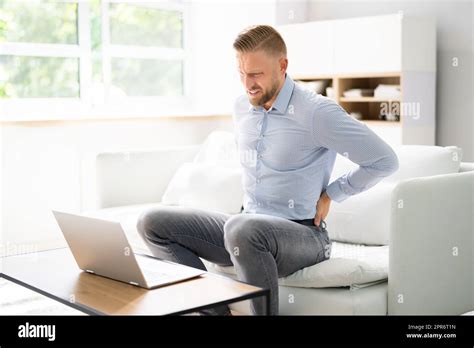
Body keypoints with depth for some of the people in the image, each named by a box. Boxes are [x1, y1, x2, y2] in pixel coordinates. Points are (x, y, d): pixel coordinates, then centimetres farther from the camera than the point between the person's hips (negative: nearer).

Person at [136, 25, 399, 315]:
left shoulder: (317, 112, -15)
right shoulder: (242, 107, 7)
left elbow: (385, 161, -13)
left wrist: (331, 195, -6)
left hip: (302, 234, -7)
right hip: (248, 228, 8)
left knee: (242, 228, -40)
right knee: (153, 223, -2)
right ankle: (213, 307, -9)